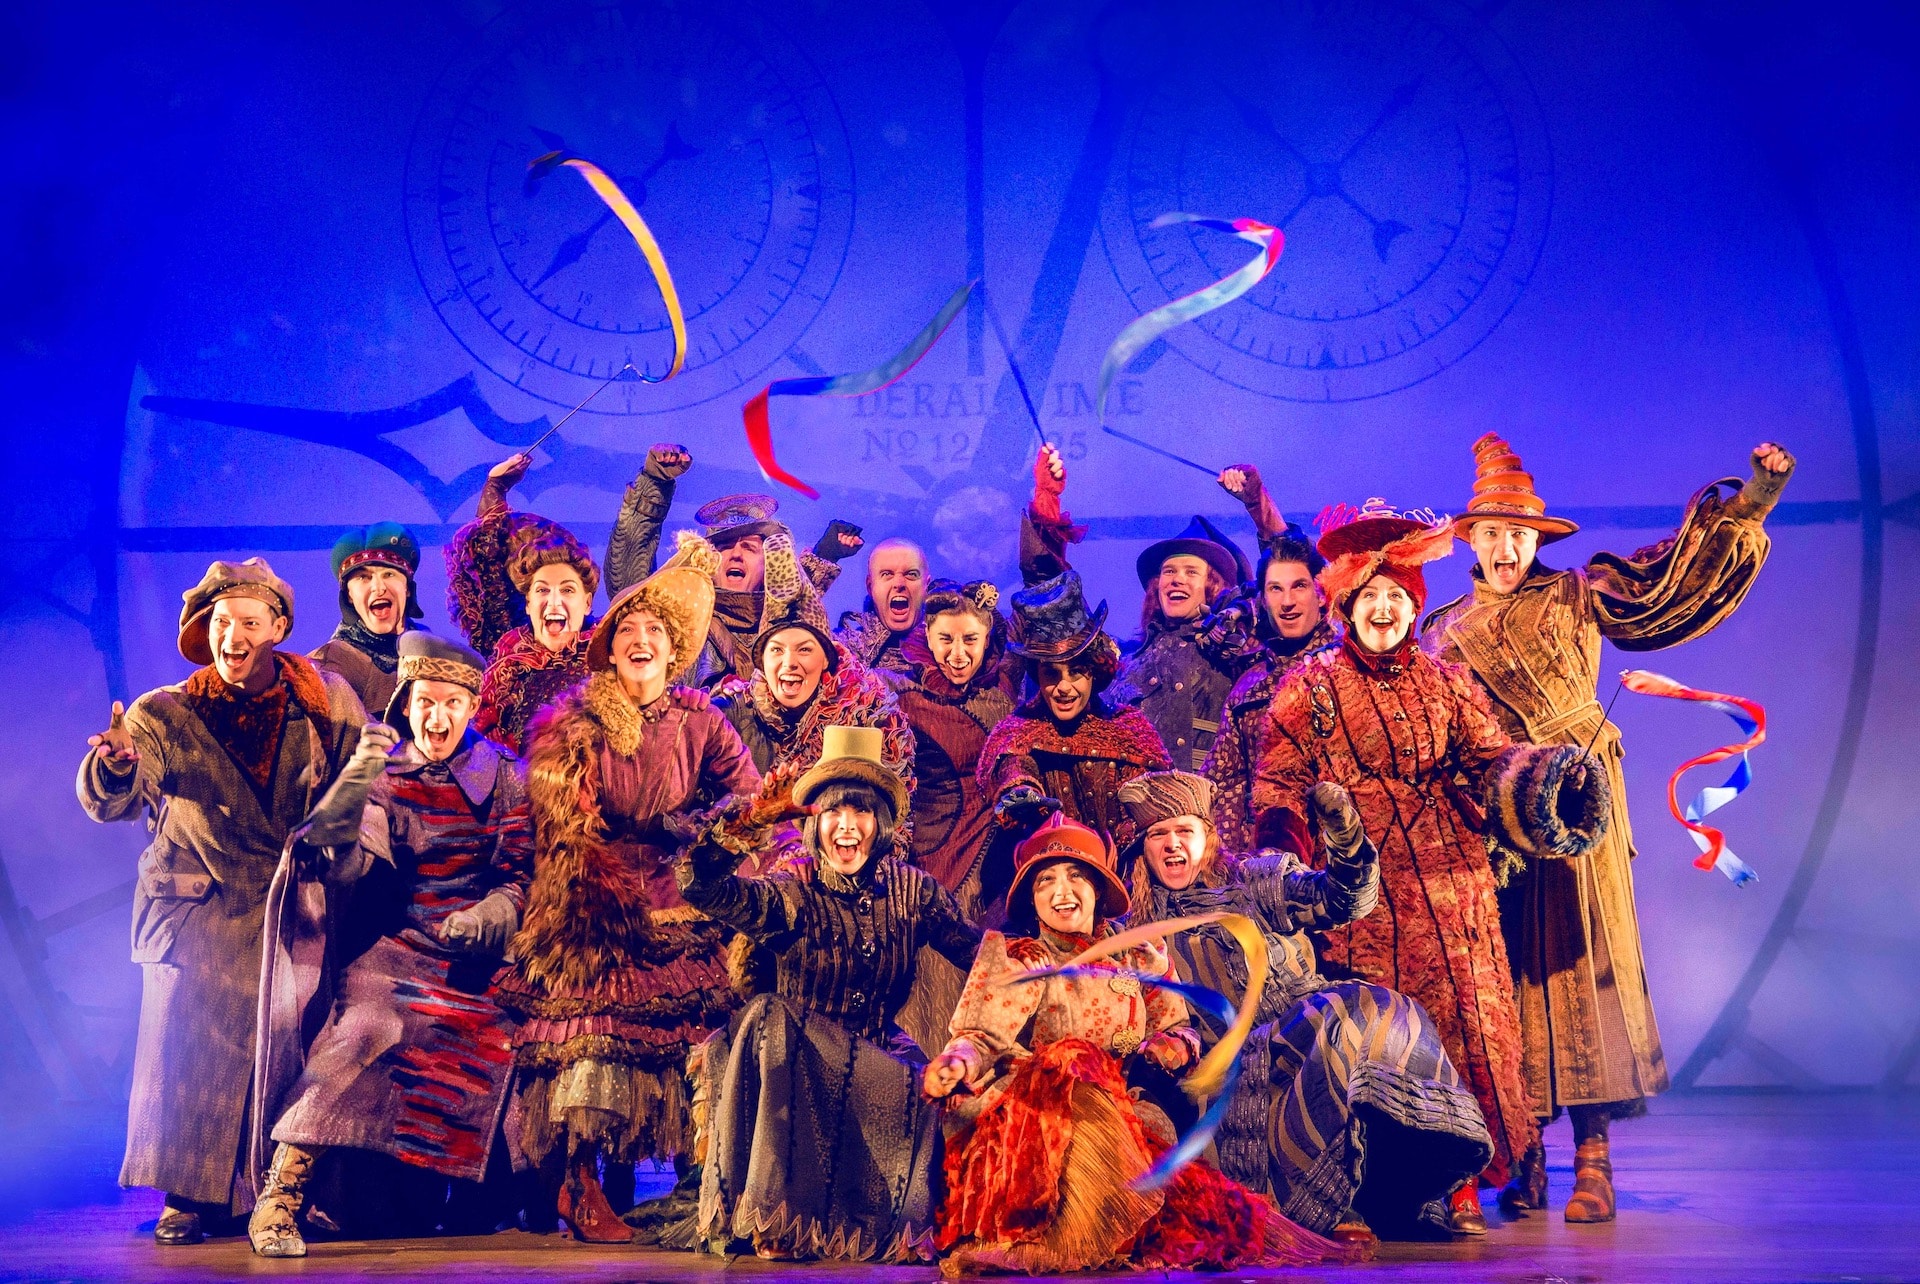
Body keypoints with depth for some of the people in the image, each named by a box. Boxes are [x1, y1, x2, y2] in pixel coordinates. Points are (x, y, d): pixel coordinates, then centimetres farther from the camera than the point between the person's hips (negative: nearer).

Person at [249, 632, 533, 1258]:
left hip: (476, 957, 1)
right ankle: (278, 1198, -25)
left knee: (494, 1045, -21)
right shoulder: (384, 779, 5)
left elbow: (523, 871, 2)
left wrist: (487, 915, -18)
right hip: (398, 946, -1)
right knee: (363, 1027, -27)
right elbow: (352, 864, -10)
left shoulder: (503, 777, 6)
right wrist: (340, 833, -33)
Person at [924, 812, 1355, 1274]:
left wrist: (1173, 1046, -10)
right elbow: (984, 1036, -7)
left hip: (1126, 1113, 3)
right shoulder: (1010, 955, 6)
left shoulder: (1140, 960, 16)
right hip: (1030, 1113, -3)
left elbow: (1179, 1032, 15)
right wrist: (955, 1063, -30)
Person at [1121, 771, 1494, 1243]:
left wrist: (1343, 834, -20)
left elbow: (1340, 899, 0)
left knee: (1384, 1015, -29)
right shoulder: (1138, 929, 14)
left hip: (1327, 1026, 2)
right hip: (1244, 1069, -2)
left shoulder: (1254, 880, 15)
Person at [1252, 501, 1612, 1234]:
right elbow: (1278, 784, 3)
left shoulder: (1445, 684, 15)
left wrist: (1539, 780, -13)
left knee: (1459, 1020, -1)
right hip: (1358, 891, -3)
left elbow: (1488, 758, 7)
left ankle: (1458, 1187, 7)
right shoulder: (1311, 688, 6)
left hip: (1446, 882, 3)